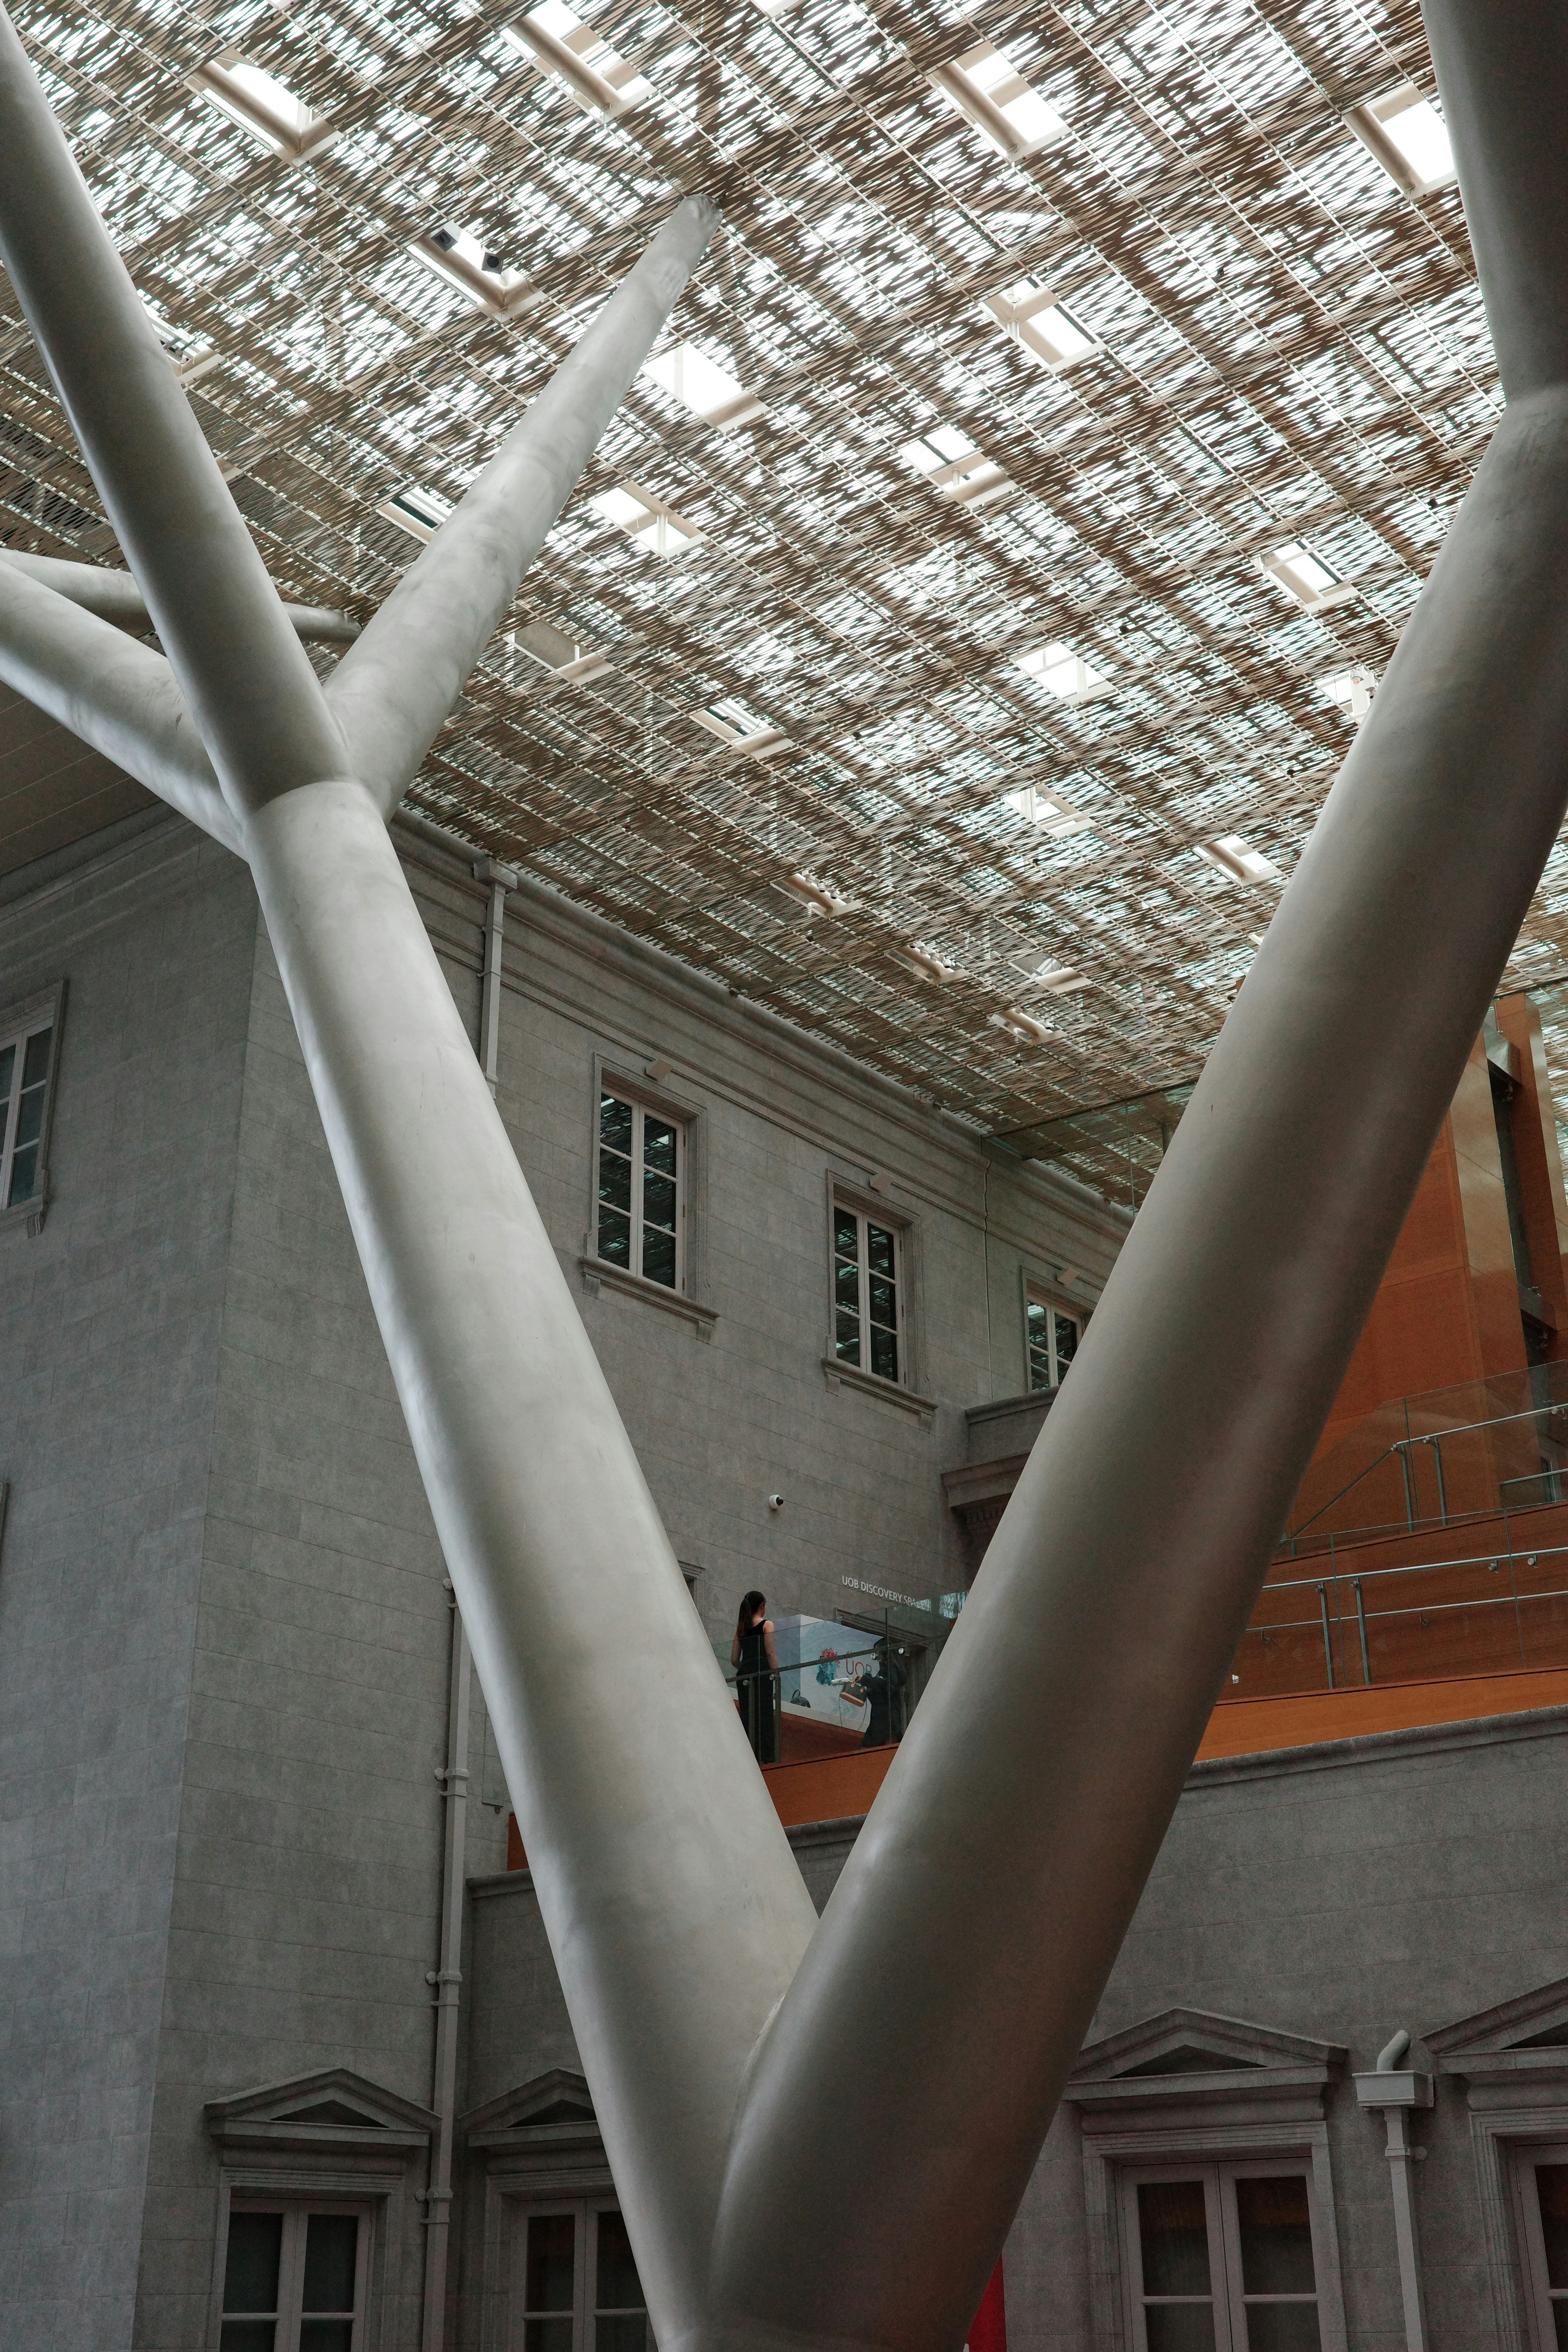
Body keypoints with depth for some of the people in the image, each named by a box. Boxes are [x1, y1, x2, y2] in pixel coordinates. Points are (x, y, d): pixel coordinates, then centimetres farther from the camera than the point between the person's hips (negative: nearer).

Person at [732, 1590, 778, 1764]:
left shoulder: (741, 1628, 18)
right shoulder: (767, 1625, 3)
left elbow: (734, 1660, 15)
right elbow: (771, 1654, -6)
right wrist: (777, 1677, -6)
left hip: (743, 1676, 6)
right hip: (762, 1673, -5)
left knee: (747, 1717, 5)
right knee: (765, 1714, -9)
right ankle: (766, 1755, -17)